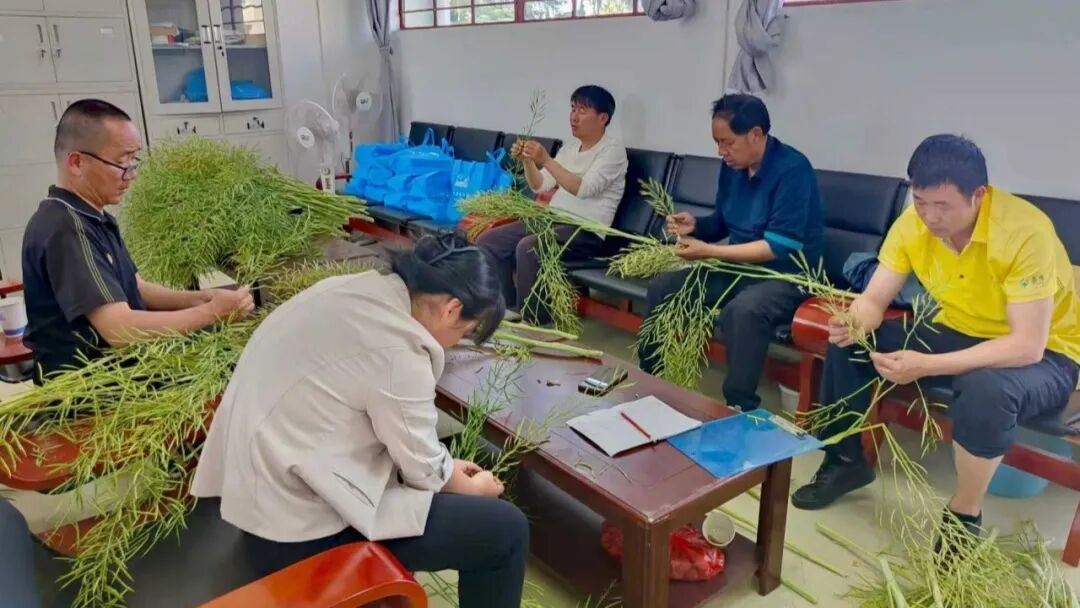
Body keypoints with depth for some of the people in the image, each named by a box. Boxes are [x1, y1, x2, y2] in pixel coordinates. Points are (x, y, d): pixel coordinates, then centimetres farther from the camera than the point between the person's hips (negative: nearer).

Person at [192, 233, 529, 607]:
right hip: (299, 521, -9)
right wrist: (473, 487, 7)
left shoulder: (359, 291, 1)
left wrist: (445, 466, 14)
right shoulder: (396, 350, -26)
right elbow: (424, 469, -12)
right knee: (506, 530, -6)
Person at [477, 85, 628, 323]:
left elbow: (583, 189, -21)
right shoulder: (569, 148, 17)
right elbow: (540, 186, 12)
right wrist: (527, 161, -6)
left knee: (527, 247, -33)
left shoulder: (613, 150, -6)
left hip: (586, 231, -8)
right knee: (488, 241, -6)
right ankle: (506, 307, 4)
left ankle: (532, 321, -19)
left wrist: (545, 160, -28)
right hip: (551, 220, 8)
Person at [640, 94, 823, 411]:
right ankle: (649, 382, 7)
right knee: (661, 288, -3)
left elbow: (779, 248, -25)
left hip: (786, 276, -8)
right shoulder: (732, 166, 3)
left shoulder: (792, 170, -20)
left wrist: (708, 252, -25)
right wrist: (695, 225, -6)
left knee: (742, 310, -39)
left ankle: (739, 408, -25)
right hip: (738, 267, 8)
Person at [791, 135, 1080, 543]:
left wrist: (926, 366, -39)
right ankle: (845, 462, 8)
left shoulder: (1025, 232, -30)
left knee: (986, 389, -39)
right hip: (958, 334, 6)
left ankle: (964, 514, -12)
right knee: (847, 342, -11)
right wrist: (852, 323, -35)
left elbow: (1027, 346, -32)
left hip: (1045, 353, -5)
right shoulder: (913, 222, -14)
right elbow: (874, 300, -10)